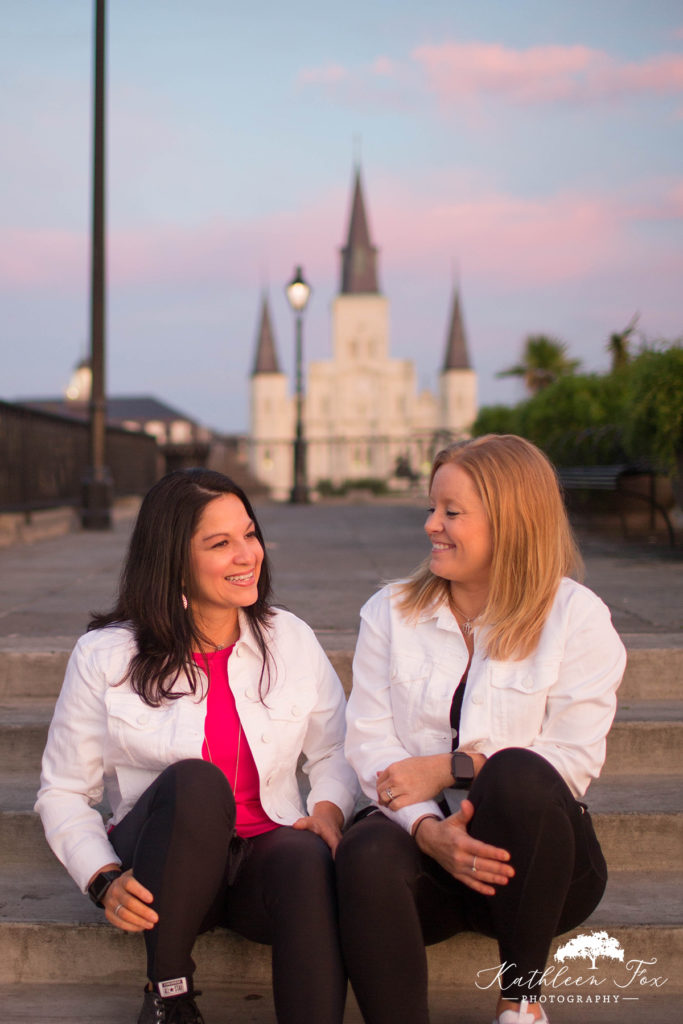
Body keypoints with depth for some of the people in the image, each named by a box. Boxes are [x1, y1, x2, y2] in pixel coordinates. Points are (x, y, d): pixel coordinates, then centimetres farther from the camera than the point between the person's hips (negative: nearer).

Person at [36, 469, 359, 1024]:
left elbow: (336, 752, 15)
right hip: (163, 872, -1)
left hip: (263, 857, 1)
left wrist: (328, 809, -7)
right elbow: (64, 794, 4)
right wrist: (106, 880, -12)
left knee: (309, 858, -35)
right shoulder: (106, 657, 0)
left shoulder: (292, 640, 7)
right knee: (195, 781, -34)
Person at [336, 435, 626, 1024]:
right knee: (367, 853, -33)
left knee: (516, 772, -34)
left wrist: (448, 767, -14)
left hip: (533, 859, -1)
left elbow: (575, 760, -6)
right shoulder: (391, 612, 9)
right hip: (425, 841, 1)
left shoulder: (576, 616, 1)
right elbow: (368, 740, -1)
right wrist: (429, 830, -19)